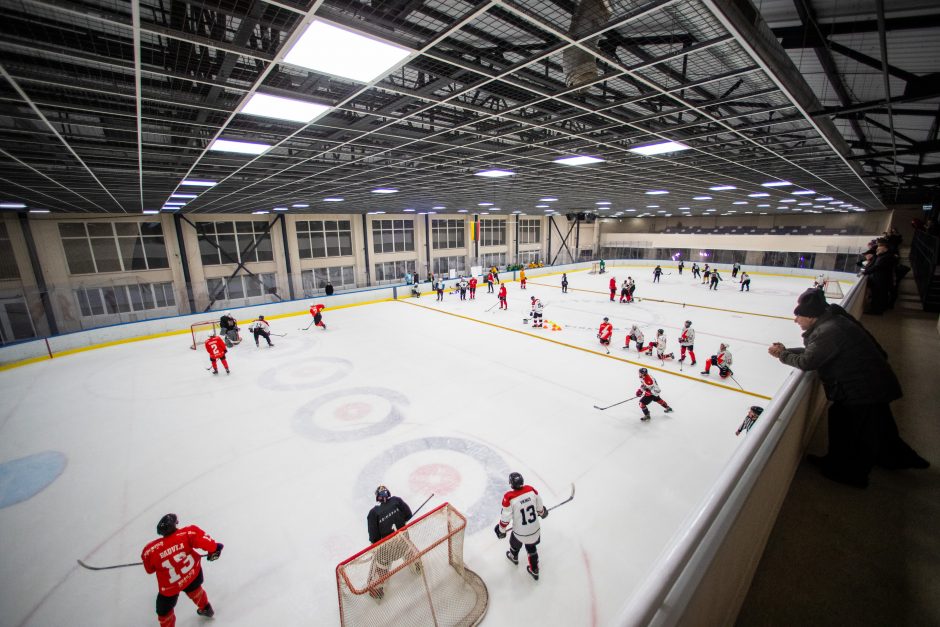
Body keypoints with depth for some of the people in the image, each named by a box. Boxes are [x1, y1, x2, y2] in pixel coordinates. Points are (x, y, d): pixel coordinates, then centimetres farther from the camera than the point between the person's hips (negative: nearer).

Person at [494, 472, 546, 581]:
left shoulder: (509, 497, -28)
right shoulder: (531, 490, -17)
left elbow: (505, 517, -18)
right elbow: (539, 506, 0)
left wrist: (501, 530, 1)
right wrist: (543, 512, 23)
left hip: (520, 533, -2)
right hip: (535, 530, 2)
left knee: (515, 542, 31)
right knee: (531, 547, 30)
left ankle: (514, 557, 59)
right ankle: (534, 570, 46)